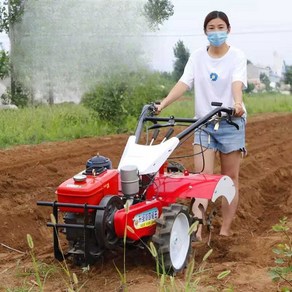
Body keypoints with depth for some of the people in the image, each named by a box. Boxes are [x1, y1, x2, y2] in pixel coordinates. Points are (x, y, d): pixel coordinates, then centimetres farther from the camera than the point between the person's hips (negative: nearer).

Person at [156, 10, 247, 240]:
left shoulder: (237, 56, -4)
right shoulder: (197, 57, 3)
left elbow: (237, 83, -22)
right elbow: (184, 84, -9)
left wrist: (237, 103, -43)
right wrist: (162, 105, -24)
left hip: (231, 122, -2)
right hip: (204, 123, 2)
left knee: (230, 177, 5)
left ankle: (226, 230, 14)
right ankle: (196, 229, -17)